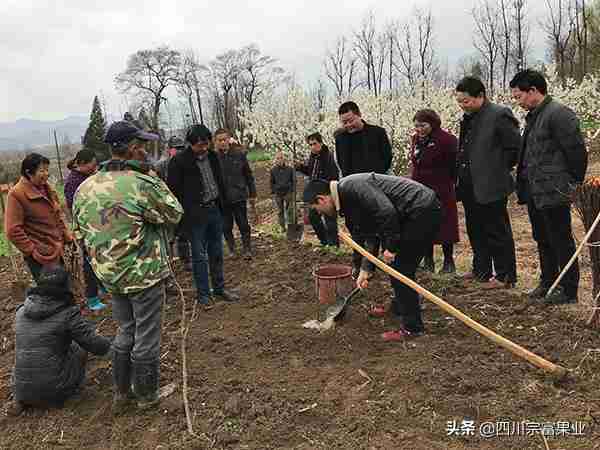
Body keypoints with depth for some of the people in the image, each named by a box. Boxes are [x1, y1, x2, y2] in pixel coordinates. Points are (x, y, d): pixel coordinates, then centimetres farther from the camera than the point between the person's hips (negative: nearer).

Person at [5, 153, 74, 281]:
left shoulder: (46, 188, 8)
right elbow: (13, 231, -17)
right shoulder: (16, 194, -16)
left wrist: (66, 234, 10)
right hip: (40, 256, -7)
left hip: (57, 250, 8)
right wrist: (32, 250, -16)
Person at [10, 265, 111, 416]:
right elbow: (97, 346, -11)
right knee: (80, 349, 18)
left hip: (21, 390, 4)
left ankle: (22, 400, 14)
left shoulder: (21, 312, 3)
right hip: (53, 391, -4)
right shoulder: (68, 314, -13)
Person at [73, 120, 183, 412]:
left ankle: (121, 393, 36)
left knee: (126, 332, 24)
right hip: (146, 275, -6)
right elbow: (175, 215, -9)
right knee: (147, 337, 11)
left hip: (110, 277, 7)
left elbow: (81, 234, 8)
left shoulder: (84, 189, 0)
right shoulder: (144, 184, -22)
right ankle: (147, 395, 28)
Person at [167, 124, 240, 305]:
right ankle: (203, 295, 13)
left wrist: (222, 205, 14)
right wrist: (182, 214, -12)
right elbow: (174, 190, -9)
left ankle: (219, 289, 27)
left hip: (215, 210, 6)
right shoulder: (179, 161, -11)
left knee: (217, 254, 14)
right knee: (199, 256, 2)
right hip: (195, 214, -6)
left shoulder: (212, 156, 8)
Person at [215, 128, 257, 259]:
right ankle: (232, 250, 26)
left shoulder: (239, 154, -1)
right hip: (222, 199, 0)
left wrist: (252, 195, 7)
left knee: (243, 225, 5)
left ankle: (247, 250, 18)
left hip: (239, 197, 0)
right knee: (226, 227, 9)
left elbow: (248, 175, 6)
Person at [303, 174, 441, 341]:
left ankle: (411, 326, 5)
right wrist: (365, 270, 19)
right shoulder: (347, 197, 14)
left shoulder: (351, 188, -18)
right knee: (395, 264, 20)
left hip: (423, 211, -10)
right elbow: (373, 232, 20)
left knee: (401, 267, -6)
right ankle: (398, 310, 37)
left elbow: (387, 212, -29)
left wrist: (391, 247, -18)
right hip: (420, 211, 11)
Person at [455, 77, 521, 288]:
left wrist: (500, 170, -6)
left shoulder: (499, 115, -12)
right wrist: (461, 180, 11)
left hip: (491, 187, -8)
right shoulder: (468, 118, 13)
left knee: (497, 233, 1)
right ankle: (481, 270, 32)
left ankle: (505, 277, 13)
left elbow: (516, 147, -12)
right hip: (470, 187, 9)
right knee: (476, 231, 17)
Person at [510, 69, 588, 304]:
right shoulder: (533, 117, 15)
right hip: (534, 194, 10)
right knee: (543, 241, 18)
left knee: (561, 242, 1)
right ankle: (548, 283, 32)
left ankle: (569, 290, 13)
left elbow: (577, 151, -16)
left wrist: (575, 184, -8)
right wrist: (523, 182, 15)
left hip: (554, 194, -9)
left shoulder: (559, 114, -15)